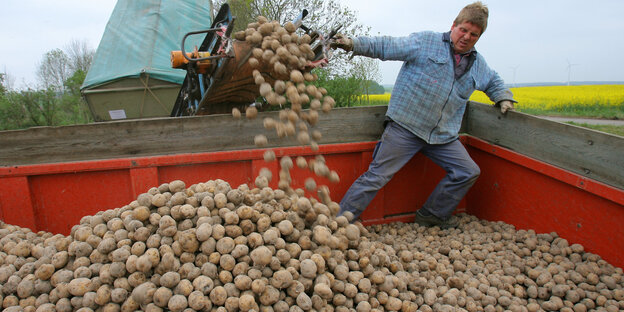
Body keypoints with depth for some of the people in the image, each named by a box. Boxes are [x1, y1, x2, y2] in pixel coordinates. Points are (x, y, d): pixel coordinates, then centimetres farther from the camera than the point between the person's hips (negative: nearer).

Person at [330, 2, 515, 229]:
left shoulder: (478, 65, 19)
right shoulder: (425, 42, 1)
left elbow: (494, 82, 39)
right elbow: (386, 46, -2)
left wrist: (503, 98, 20)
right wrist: (353, 44, -11)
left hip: (443, 136, 6)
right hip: (405, 126, -6)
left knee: (468, 172, 6)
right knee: (376, 177, -9)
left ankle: (433, 215, 23)